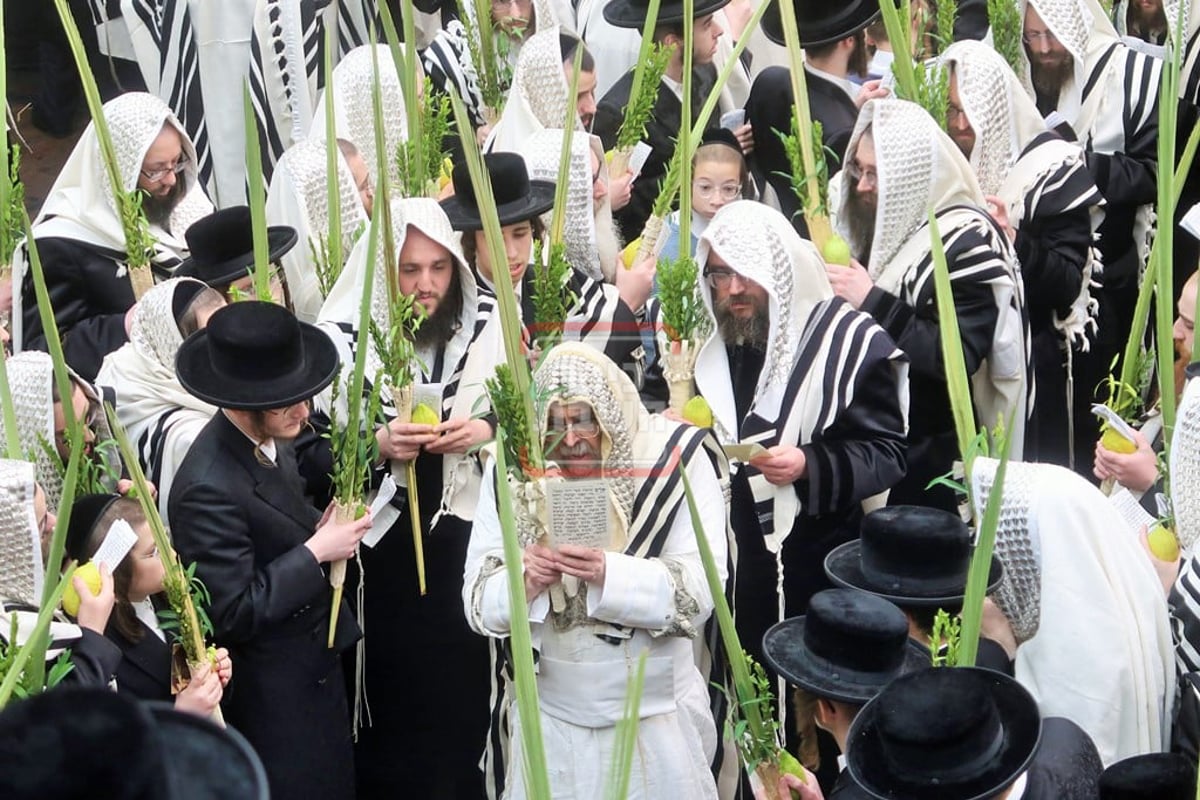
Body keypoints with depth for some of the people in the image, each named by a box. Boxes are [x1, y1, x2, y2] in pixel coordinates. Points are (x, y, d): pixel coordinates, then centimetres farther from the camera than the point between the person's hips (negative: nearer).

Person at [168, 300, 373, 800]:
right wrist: (315, 552, -23)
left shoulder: (268, 437, -3)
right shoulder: (210, 488, -30)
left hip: (317, 663, 9)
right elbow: (234, 612, -27)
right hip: (276, 692, -9)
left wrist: (321, 528, -5)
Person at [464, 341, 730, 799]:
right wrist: (523, 581, -24)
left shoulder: (677, 460, -9)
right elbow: (478, 601, -3)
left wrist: (609, 574, -29)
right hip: (550, 720, 2)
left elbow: (699, 590, -15)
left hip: (656, 718, -2)